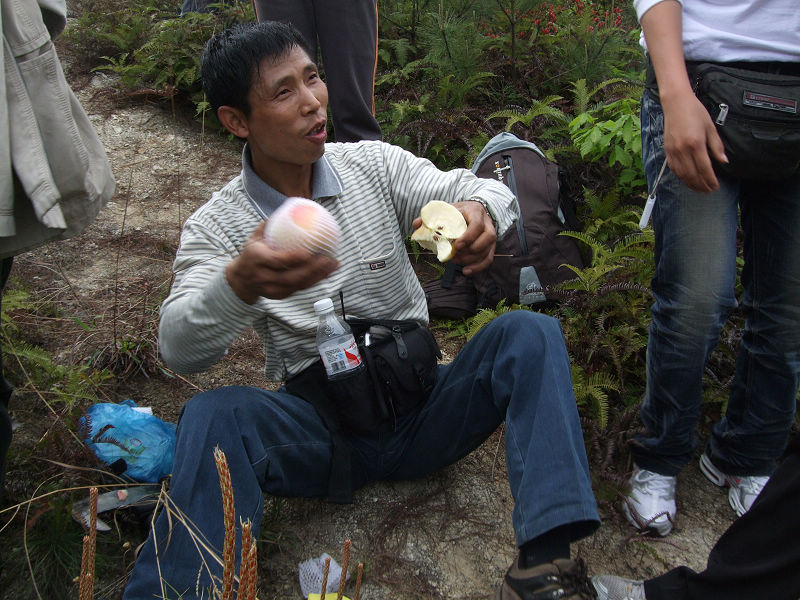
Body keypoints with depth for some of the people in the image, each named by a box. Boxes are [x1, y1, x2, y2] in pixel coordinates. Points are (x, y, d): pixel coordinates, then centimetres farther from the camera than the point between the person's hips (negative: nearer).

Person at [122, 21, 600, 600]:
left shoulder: (375, 163, 2)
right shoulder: (216, 226, -4)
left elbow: (492, 191, -6)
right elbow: (180, 348, -19)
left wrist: (481, 210, -33)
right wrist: (240, 285, -42)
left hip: (419, 405, 2)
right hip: (317, 426, -2)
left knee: (530, 333, -21)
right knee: (213, 415, -31)